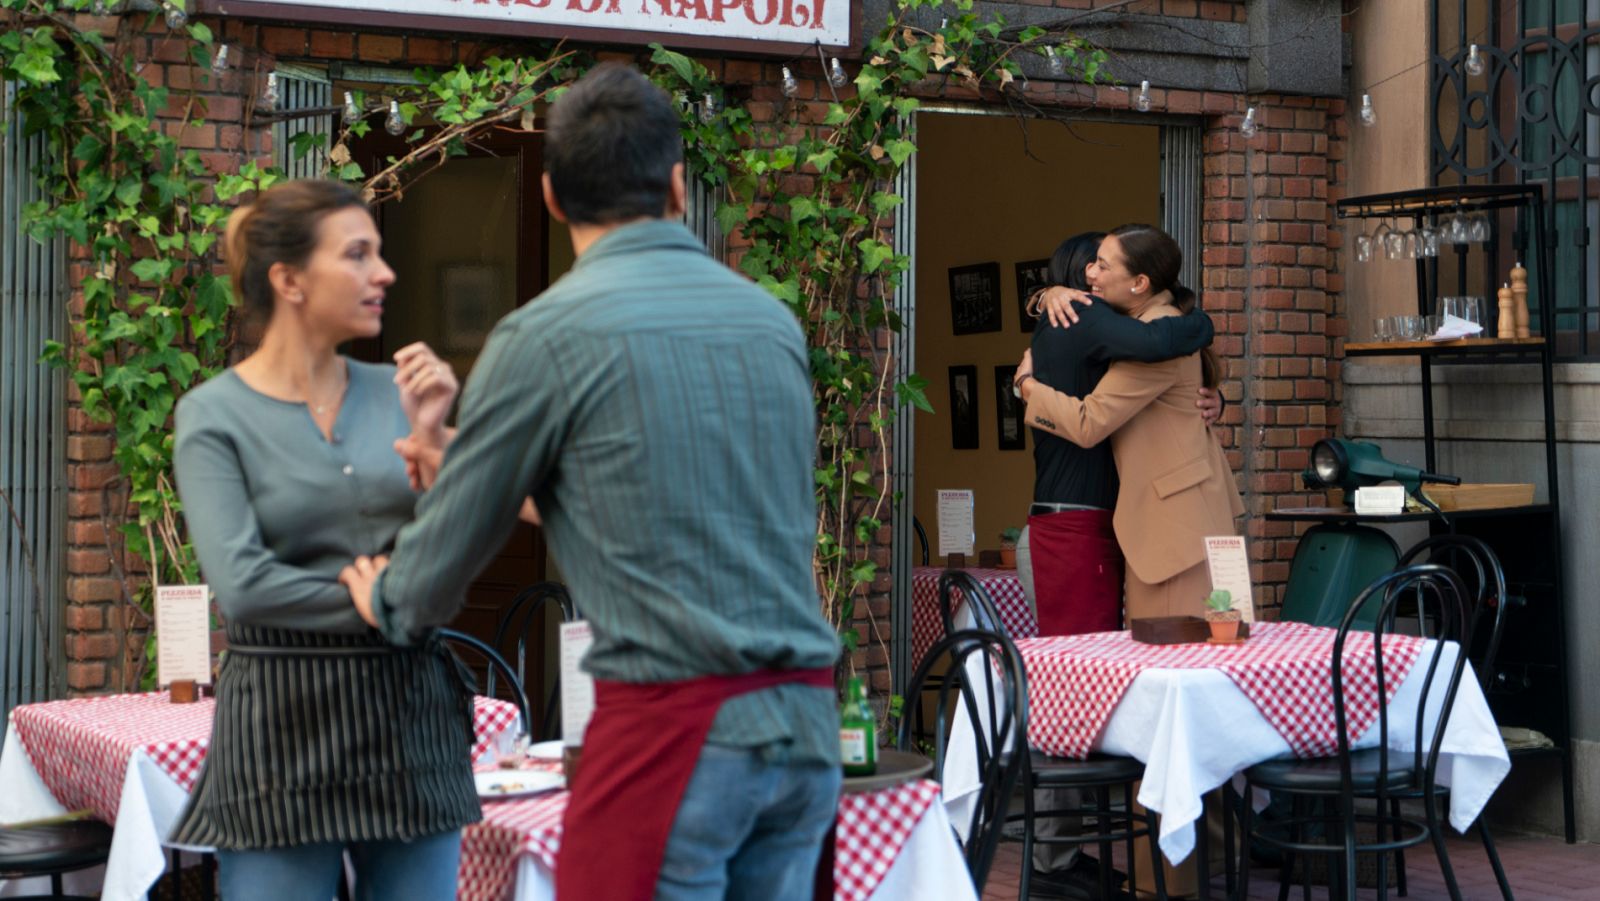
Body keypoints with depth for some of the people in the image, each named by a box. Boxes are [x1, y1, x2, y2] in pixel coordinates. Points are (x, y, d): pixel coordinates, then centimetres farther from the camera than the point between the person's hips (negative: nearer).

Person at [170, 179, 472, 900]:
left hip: (407, 711, 4)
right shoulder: (215, 415, -5)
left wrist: (430, 440, -11)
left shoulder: (391, 393, 6)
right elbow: (241, 584, -15)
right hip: (284, 722, -4)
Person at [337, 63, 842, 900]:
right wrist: (467, 470, 32)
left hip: (673, 729, -6)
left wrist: (386, 602, 27)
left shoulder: (546, 336, -7)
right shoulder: (774, 321, 11)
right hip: (806, 722, 6)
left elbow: (456, 537, 4)